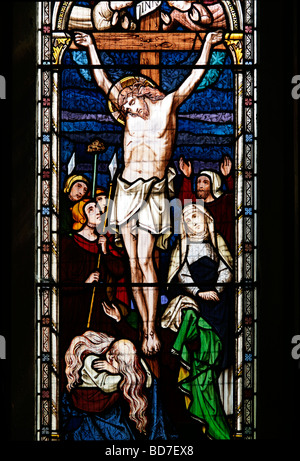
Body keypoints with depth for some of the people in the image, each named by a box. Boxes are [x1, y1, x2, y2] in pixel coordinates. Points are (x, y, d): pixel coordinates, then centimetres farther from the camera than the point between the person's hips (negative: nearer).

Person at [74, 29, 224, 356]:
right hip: (127, 189, 4)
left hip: (153, 191, -4)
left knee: (145, 259, -12)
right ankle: (146, 327, 8)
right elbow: (103, 81, 16)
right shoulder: (129, 110, 11)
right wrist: (91, 46, 20)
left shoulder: (167, 105, 3)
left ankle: (151, 329, -9)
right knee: (133, 261, 2)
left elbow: (194, 78, 6)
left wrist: (208, 43, 6)